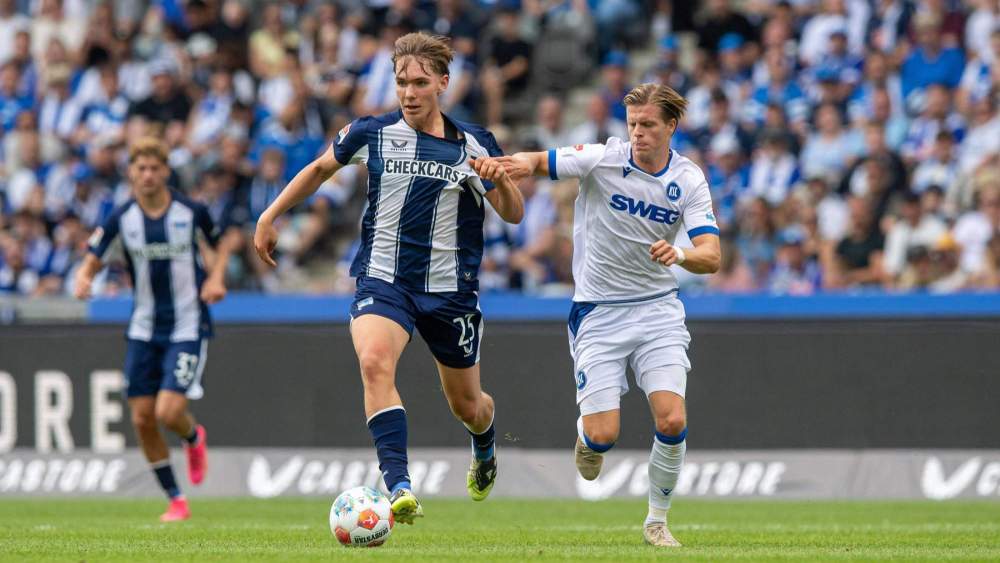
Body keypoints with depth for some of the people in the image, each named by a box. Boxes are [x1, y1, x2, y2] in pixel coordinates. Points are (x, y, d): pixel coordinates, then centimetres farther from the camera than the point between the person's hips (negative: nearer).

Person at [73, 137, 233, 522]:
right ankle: (175, 500, 16)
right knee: (142, 418, 0)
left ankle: (194, 438, 22)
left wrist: (216, 277, -7)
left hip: (188, 327, -3)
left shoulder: (192, 212, -7)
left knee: (168, 413, -16)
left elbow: (220, 244, 11)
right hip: (144, 328, 3)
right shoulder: (121, 219, -4)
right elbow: (92, 260, -1)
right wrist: (83, 280, -24)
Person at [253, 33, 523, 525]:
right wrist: (270, 217, 16)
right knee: (375, 362, -31)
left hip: (450, 289, 1)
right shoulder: (372, 134, -1)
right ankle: (399, 489, -37)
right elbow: (321, 168, 17)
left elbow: (514, 214, -2)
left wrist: (499, 178, -23)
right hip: (382, 278, -1)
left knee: (466, 406, 12)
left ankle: (484, 447, 52)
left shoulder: (474, 145, -3)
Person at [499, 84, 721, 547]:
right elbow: (535, 162, -10)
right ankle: (587, 437, 31)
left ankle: (657, 520, 8)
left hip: (657, 308, 2)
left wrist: (682, 255, -35)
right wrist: (524, 162, -35)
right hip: (598, 312, -1)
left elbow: (711, 256, -11)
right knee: (603, 436, -9)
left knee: (672, 421, -15)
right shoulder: (603, 159, -10)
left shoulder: (689, 180, -5)